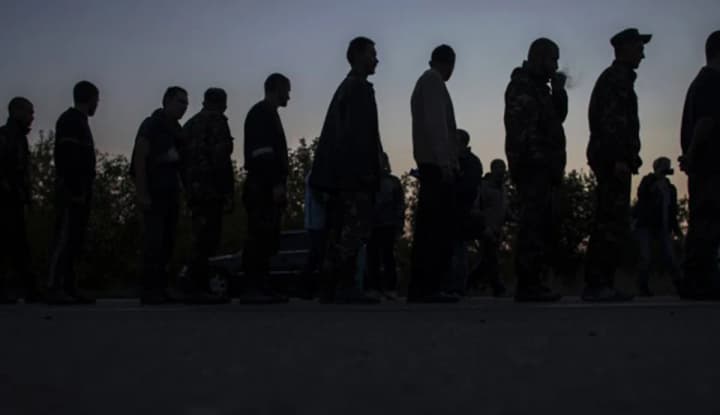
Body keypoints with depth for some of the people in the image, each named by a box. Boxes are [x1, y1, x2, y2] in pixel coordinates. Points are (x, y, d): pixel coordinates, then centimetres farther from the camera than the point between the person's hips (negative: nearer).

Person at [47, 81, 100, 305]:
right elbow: (66, 158, -17)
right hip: (72, 192, -10)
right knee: (64, 238, -12)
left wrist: (84, 191, 13)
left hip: (80, 191, 10)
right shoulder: (70, 120, -7)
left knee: (76, 241, 7)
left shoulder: (79, 121, 21)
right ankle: (54, 288, -13)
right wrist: (75, 191, -22)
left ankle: (69, 288, 9)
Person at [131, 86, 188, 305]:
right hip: (154, 192, -7)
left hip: (171, 193, 8)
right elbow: (139, 160, -11)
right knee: (154, 241, -11)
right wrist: (142, 194, -19)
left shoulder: (177, 130, 17)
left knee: (167, 242, 6)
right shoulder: (151, 125, -5)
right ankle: (149, 291, -9)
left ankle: (161, 289, 11)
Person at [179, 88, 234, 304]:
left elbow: (182, 159, 20)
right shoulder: (217, 121, -4)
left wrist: (188, 189, 19)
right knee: (206, 240, -9)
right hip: (211, 189, -9)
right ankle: (197, 289, -12)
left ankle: (199, 288, 14)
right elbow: (221, 157, -15)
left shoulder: (190, 124, 22)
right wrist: (228, 190, -14)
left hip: (194, 190, 9)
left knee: (202, 239, 13)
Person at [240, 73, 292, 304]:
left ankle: (262, 288, 10)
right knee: (259, 238, -13)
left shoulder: (269, 115, 25)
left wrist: (280, 185, 17)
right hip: (263, 187, -10)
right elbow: (262, 153, -17)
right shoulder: (261, 113, -5)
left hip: (268, 188, 10)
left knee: (267, 240, 8)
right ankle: (252, 289, -14)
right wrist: (277, 184, -22)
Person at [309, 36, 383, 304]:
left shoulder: (345, 87, 23)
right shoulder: (359, 88, -6)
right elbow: (359, 133, -16)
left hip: (340, 171, 10)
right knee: (357, 227, -12)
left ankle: (331, 287, 7)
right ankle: (344, 285, -17)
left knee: (341, 229, 8)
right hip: (355, 171, -10)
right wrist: (367, 170, -19)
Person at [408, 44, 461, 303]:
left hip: (429, 164, 10)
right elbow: (436, 123, -15)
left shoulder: (423, 82, 24)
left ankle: (420, 288, 7)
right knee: (442, 229, -12)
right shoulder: (433, 82, -4)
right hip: (438, 163, -10)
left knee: (428, 228, 7)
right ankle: (429, 288, -15)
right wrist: (445, 161, -20)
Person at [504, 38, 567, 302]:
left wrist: (558, 90, 9)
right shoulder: (522, 87, -8)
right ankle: (527, 285, -11)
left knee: (547, 226, 12)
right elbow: (518, 128, -17)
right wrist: (518, 163, -24)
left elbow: (558, 116, 22)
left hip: (543, 169, 10)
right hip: (533, 168, -10)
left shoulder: (539, 87, 23)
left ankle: (535, 283, 17)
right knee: (533, 226, -12)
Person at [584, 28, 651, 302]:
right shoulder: (618, 77, -6)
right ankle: (599, 284, -15)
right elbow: (612, 120, -18)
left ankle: (598, 284, 10)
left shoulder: (613, 77, 25)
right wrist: (620, 157, -24)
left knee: (608, 223, 9)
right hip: (613, 158, -11)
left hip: (608, 159, 11)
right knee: (614, 225, -13)